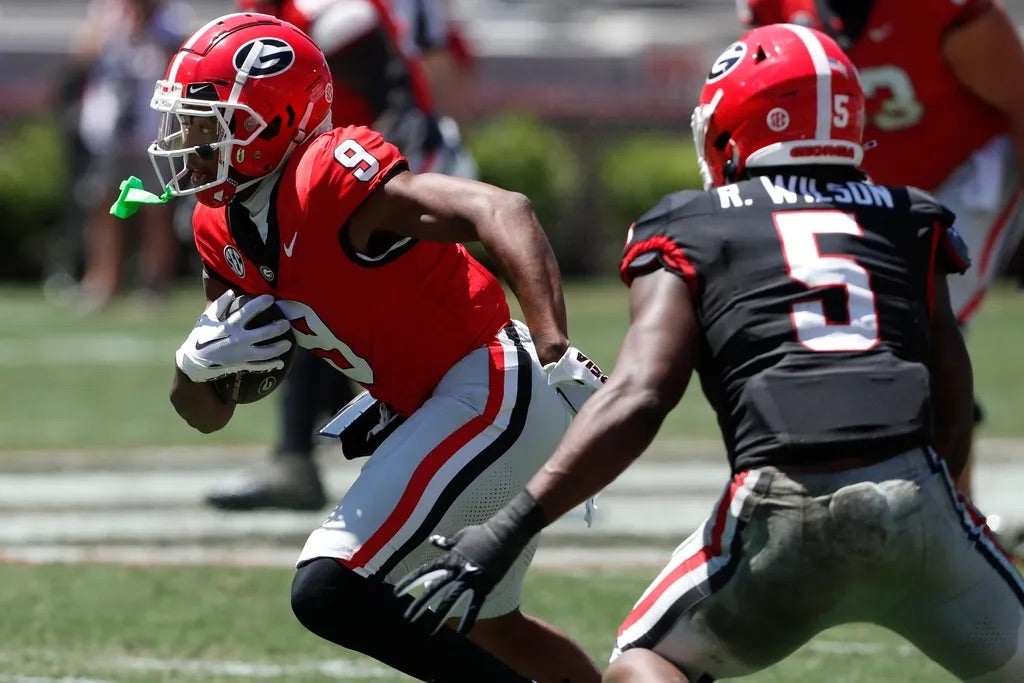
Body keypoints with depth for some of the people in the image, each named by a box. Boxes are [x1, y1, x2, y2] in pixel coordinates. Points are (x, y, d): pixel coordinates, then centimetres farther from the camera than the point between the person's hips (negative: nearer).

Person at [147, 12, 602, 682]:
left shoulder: (328, 179, -20)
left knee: (330, 591, -17)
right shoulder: (223, 230, 7)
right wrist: (201, 359, -12)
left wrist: (555, 352, -42)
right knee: (489, 625, 27)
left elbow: (503, 213, -32)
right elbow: (206, 413, 13)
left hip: (495, 392, -10)